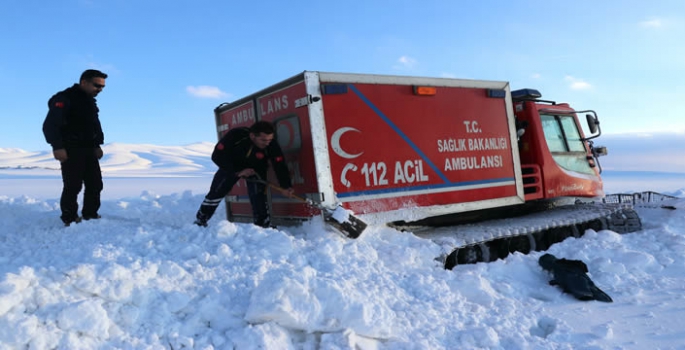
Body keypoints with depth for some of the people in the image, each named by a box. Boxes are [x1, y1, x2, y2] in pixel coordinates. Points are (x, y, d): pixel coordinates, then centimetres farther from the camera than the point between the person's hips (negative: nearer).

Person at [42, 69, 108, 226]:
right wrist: (57, 147, -25)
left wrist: (97, 145, 16)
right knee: (73, 186, -8)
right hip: (70, 151, -8)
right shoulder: (64, 99, -11)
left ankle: (90, 216, 18)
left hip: (88, 150, 8)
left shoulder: (90, 102, 16)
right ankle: (70, 219, 2)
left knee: (95, 184, 7)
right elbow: (50, 125, -18)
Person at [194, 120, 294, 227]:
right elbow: (217, 156, -28)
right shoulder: (235, 135, -36)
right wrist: (238, 171, -32)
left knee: (258, 197, -16)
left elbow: (280, 166, -30)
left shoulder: (271, 145, -32)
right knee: (215, 194, 5)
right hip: (231, 166, 0)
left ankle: (263, 226, -3)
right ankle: (199, 221, 25)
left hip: (256, 169, 0)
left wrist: (286, 186, -46)